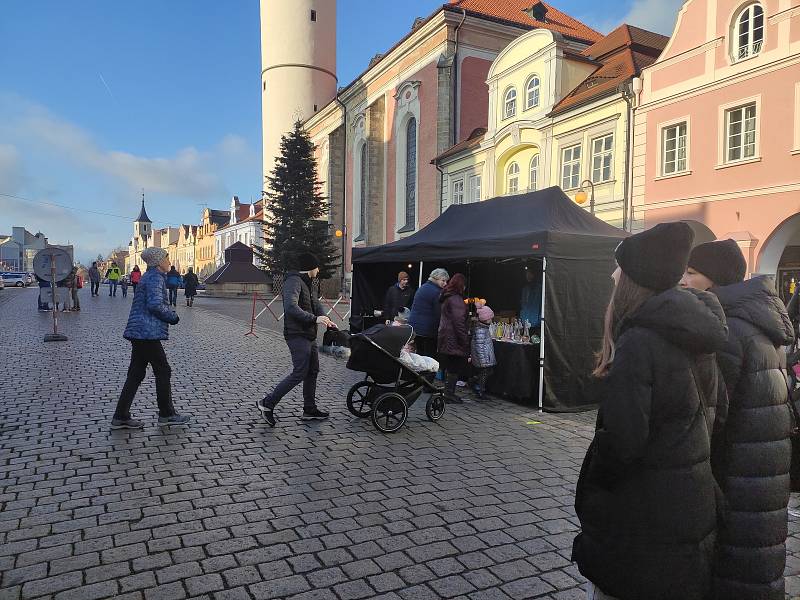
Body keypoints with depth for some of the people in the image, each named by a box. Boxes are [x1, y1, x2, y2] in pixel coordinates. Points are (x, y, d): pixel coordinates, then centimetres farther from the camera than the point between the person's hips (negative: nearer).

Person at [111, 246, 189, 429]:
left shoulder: (149, 276, 20)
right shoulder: (155, 278, -12)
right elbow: (155, 304, -22)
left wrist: (170, 314, 11)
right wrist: (173, 317, -9)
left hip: (139, 332, 10)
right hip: (148, 333, -10)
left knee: (136, 374, 12)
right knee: (163, 371, 1)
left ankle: (121, 417, 15)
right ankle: (166, 415, 11)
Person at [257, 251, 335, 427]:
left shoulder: (305, 282, 19)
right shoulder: (294, 281, -14)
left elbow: (315, 303, 21)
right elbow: (291, 307, -27)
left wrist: (325, 319, 3)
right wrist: (314, 319, -27)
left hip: (308, 336, 11)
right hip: (297, 335, -11)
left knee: (313, 371, 14)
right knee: (299, 373, -11)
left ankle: (309, 409, 23)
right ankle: (267, 403, -2)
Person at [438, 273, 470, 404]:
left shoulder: (446, 298, 15)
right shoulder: (456, 299, -15)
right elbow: (459, 322, -20)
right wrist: (465, 342, -18)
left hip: (445, 338, 10)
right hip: (454, 339, -10)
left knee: (449, 367, 15)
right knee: (455, 367, -3)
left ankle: (448, 393, 22)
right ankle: (449, 394, 1)